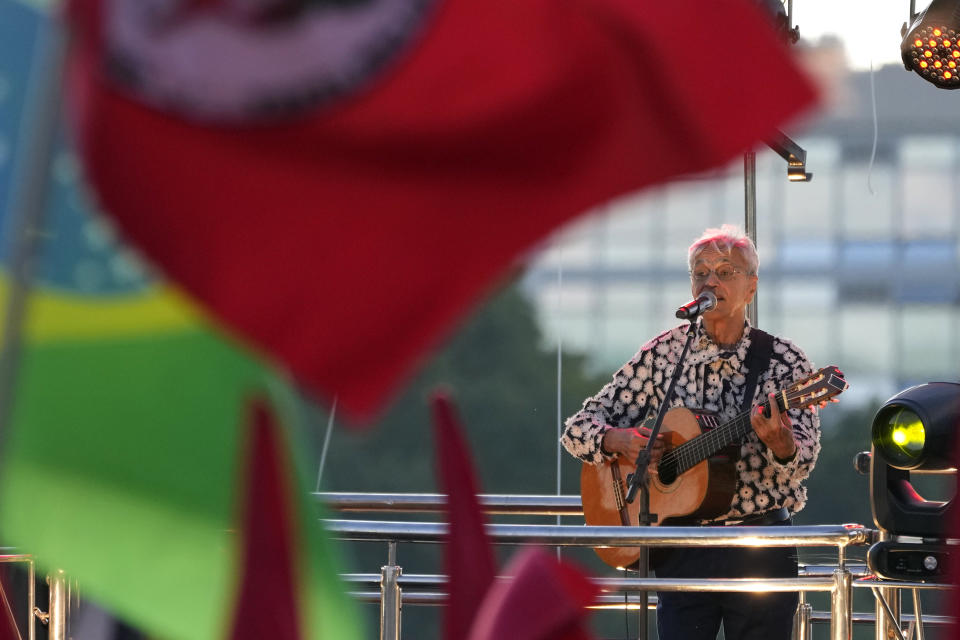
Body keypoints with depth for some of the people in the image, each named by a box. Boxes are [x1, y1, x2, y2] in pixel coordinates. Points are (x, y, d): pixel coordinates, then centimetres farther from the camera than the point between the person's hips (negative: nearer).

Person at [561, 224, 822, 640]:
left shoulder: (783, 362, 0)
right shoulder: (662, 355, 4)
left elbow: (801, 464, -10)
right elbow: (578, 428, 5)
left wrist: (781, 444, -33)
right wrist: (618, 441, -17)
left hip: (761, 552, -1)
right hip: (683, 551, 1)